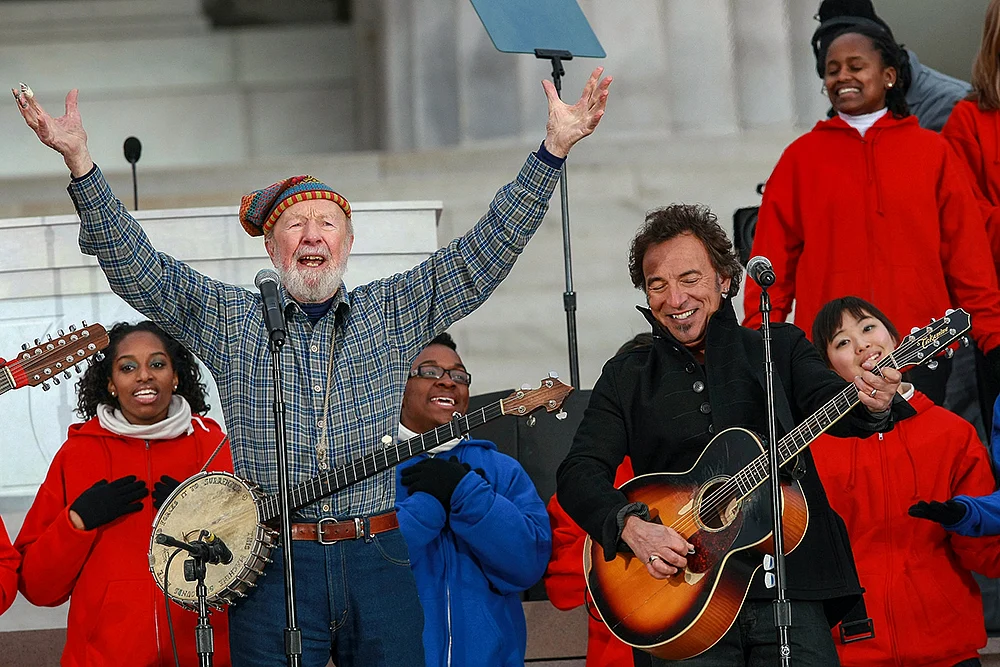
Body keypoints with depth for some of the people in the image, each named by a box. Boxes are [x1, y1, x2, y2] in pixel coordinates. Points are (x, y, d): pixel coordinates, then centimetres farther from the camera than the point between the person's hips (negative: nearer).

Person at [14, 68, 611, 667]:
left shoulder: (393, 314, 11)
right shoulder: (230, 321, 8)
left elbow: (488, 249, 7)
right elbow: (137, 267, 1)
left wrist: (554, 147, -2)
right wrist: (79, 159, -10)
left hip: (376, 560, 1)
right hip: (271, 566, -1)